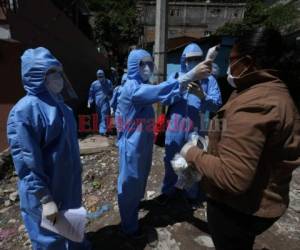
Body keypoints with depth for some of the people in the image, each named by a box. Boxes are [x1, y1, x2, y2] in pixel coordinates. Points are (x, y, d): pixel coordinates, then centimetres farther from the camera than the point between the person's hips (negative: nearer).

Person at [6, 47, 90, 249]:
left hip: (69, 186, 7)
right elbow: (26, 162, -23)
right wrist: (45, 199, -20)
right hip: (46, 192, -7)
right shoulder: (25, 110, -22)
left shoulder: (58, 104, 2)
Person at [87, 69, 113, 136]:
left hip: (105, 102, -2)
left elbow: (112, 92, 15)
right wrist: (89, 102, 3)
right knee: (99, 117, 8)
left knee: (104, 116, -12)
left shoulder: (108, 82, 8)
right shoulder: (94, 84, 11)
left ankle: (103, 131, -12)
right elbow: (91, 94, 13)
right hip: (97, 103, 3)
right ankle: (102, 130, 20)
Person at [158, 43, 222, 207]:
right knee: (170, 161, 13)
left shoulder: (209, 79, 1)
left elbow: (217, 105, -10)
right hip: (175, 127, 1)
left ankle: (192, 194, 38)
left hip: (197, 129, -1)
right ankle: (168, 191, 37)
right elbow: (165, 100, 0)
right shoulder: (175, 77, 7)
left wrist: (202, 96, -28)